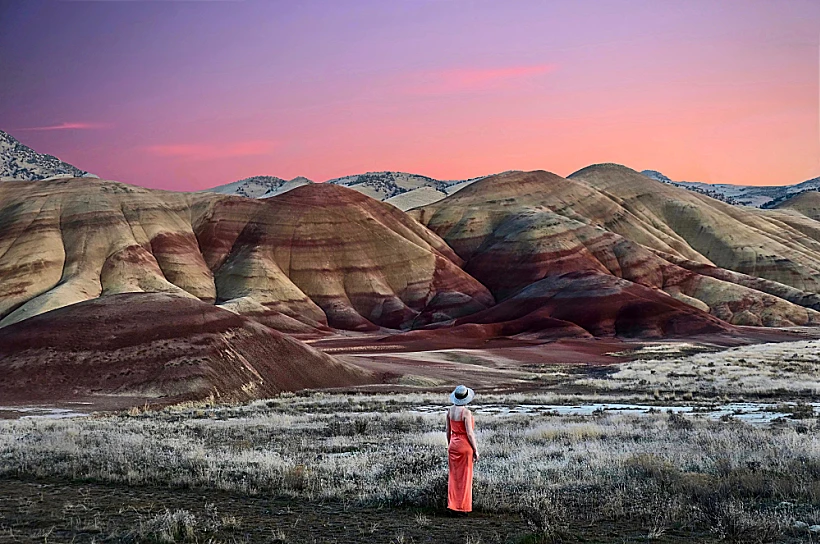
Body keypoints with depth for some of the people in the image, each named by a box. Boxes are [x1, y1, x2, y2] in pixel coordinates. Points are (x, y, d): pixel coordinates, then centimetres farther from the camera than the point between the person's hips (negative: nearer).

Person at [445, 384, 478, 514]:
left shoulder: (450, 411, 1)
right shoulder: (466, 413, -19)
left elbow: (448, 431, 9)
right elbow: (469, 433, -18)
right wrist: (476, 450, -9)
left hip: (453, 445, 6)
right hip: (465, 445, -6)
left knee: (453, 476, 13)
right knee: (465, 477, 4)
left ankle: (452, 504, 15)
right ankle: (463, 507, 9)